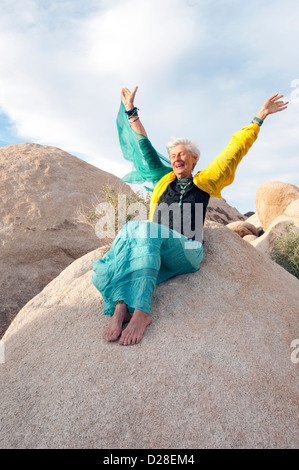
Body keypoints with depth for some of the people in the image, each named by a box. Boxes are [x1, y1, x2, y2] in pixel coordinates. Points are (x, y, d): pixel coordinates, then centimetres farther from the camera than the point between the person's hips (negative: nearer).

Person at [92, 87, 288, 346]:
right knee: (129, 231, -32)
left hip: (187, 251, -3)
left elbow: (235, 150, 16)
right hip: (152, 248, 3)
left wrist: (259, 117, 20)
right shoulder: (163, 180, 21)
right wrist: (131, 111, 27)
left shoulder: (203, 183, 15)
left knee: (145, 231, -34)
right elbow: (144, 147, 24)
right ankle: (120, 307, -45)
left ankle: (141, 310, -45)